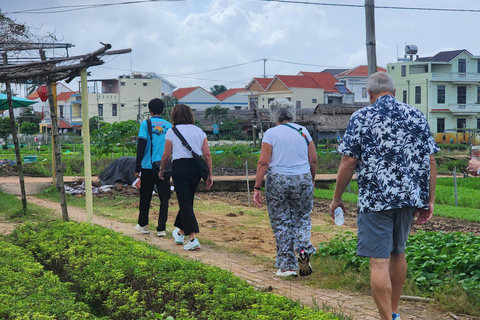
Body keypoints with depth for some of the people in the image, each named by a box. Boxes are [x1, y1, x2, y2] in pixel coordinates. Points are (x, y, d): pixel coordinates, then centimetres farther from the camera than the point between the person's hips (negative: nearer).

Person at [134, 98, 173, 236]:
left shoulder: (146, 124, -1)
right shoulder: (169, 125, 7)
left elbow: (141, 146, -7)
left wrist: (137, 168, -3)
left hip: (148, 167, -1)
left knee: (145, 198, 13)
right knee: (164, 198, 3)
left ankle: (143, 225, 25)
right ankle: (161, 228, -2)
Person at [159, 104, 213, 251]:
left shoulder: (172, 132, 0)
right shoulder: (199, 131, 9)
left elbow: (166, 155, 2)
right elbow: (207, 154, 4)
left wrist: (161, 170, 19)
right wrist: (209, 174, 9)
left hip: (180, 167, -4)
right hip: (197, 167, 4)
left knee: (185, 202, -3)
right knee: (188, 201, 19)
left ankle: (193, 238, -14)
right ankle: (180, 232, 36)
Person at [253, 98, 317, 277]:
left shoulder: (271, 133, -5)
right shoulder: (303, 132, 5)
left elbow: (263, 162, -10)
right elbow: (313, 160, 6)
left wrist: (257, 188, -7)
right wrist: (311, 181, 20)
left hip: (277, 182, -2)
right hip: (302, 181, 2)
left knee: (281, 224, 7)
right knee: (302, 218, 18)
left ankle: (287, 266, 10)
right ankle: (303, 249, -8)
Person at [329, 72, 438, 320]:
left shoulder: (362, 117, -5)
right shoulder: (417, 116, 6)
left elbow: (348, 162, -8)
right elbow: (430, 162, 5)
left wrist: (337, 198, 2)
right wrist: (429, 201, 10)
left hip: (375, 199, -5)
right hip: (409, 197, 6)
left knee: (379, 261, -4)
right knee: (397, 254, 21)